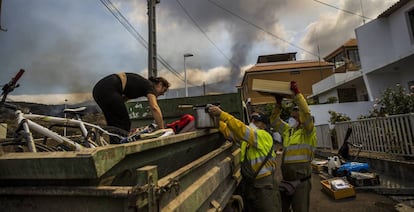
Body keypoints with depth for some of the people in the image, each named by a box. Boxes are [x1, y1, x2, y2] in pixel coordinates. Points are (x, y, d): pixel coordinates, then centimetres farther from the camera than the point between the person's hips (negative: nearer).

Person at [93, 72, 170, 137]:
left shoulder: (142, 84, 24)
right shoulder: (150, 86, -1)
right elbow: (154, 108, -17)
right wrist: (162, 129, -17)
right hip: (108, 89, -9)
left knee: (113, 123, 15)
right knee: (124, 123, -2)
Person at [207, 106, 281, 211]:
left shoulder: (264, 136, -15)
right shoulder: (246, 137, 8)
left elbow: (242, 129, -28)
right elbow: (229, 132, 6)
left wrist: (222, 114, -33)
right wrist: (216, 120, -8)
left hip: (265, 186, -7)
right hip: (249, 184, 7)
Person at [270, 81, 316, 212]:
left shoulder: (307, 132, -6)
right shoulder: (287, 131, 12)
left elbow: (306, 113, -21)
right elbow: (274, 121, 17)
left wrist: (297, 93, -19)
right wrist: (278, 104, 8)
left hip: (301, 181, -7)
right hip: (285, 180, 7)